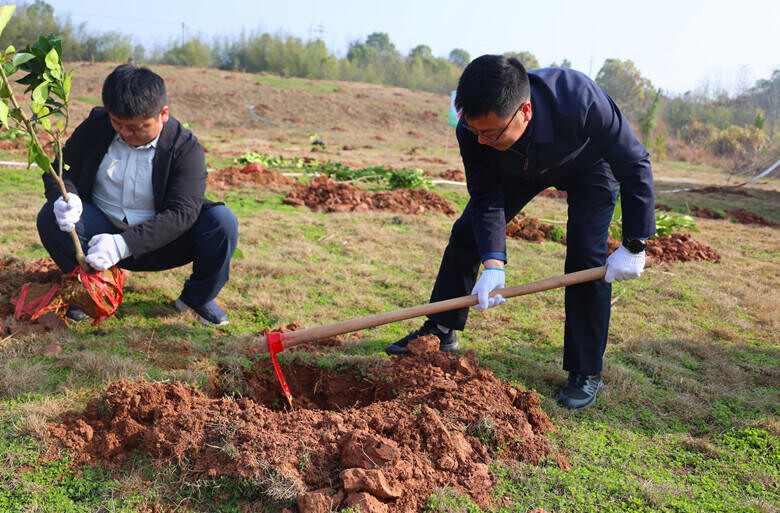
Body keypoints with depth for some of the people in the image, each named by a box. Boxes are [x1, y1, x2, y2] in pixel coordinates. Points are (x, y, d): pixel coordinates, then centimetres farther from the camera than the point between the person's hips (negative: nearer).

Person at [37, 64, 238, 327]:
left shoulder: (186, 148, -16)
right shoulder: (96, 125, -5)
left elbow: (181, 214, -25)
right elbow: (60, 169, 3)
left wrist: (124, 245, -37)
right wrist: (65, 198, -25)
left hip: (157, 243, -2)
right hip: (102, 231, 3)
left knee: (222, 221, -28)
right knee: (50, 218, -26)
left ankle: (197, 297, -1)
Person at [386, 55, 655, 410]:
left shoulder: (582, 101, -44)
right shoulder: (473, 131, -33)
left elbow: (635, 165, -31)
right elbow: (486, 198, -23)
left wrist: (634, 246, -30)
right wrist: (493, 263, -37)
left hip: (588, 168, -3)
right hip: (521, 167, 4)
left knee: (586, 257, -17)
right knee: (467, 232, 0)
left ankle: (586, 373, 0)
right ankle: (441, 332, 18)